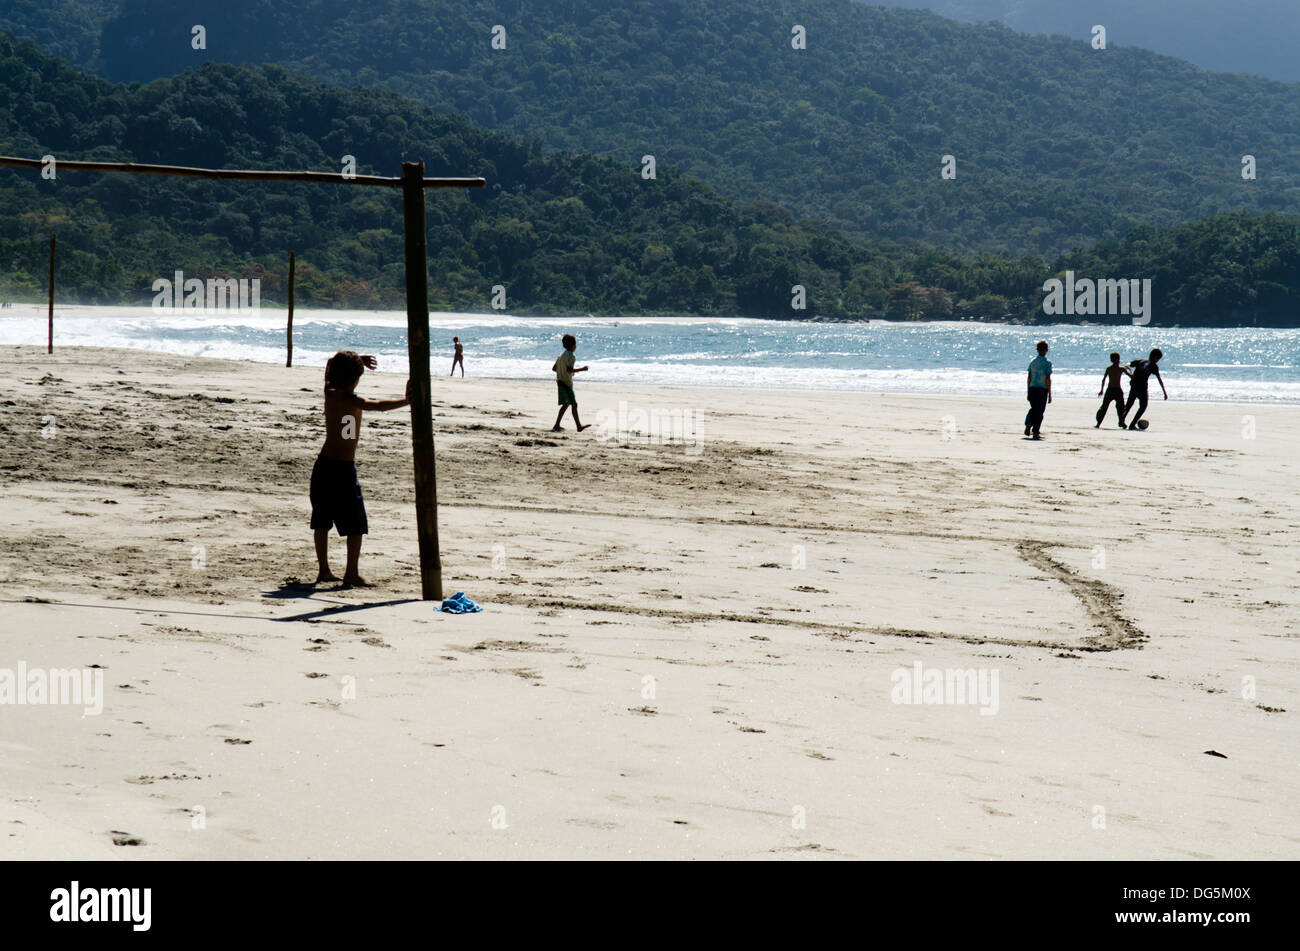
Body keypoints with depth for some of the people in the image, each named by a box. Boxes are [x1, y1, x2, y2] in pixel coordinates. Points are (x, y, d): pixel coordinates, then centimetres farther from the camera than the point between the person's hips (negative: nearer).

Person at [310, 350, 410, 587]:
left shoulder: (329, 392, 4)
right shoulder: (352, 400, -15)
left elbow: (332, 366, 23)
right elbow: (378, 406, -34)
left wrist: (358, 360, 17)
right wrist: (407, 400, -36)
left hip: (323, 464, 8)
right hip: (343, 469, -8)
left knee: (322, 521, 13)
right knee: (356, 523, 1)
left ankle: (324, 570, 19)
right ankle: (351, 573, 0)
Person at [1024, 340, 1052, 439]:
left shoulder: (1033, 362, 6)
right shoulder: (1047, 363, -8)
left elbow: (1029, 378, 9)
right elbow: (1048, 379, -11)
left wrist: (1028, 392, 16)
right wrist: (1050, 394, -7)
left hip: (1033, 388, 4)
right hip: (1043, 389, -4)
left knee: (1033, 409, 18)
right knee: (1039, 411, 3)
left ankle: (1028, 426, -1)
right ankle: (1036, 432, 4)